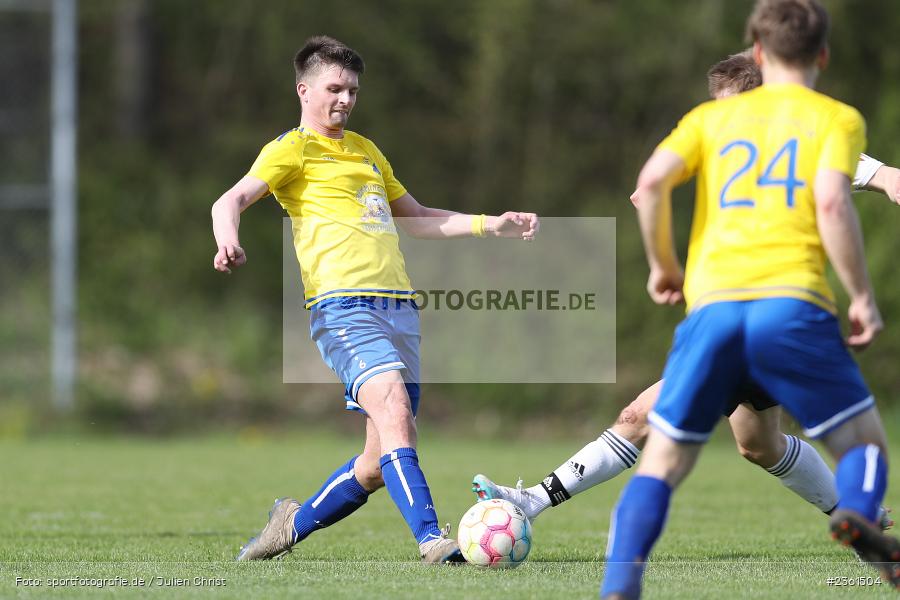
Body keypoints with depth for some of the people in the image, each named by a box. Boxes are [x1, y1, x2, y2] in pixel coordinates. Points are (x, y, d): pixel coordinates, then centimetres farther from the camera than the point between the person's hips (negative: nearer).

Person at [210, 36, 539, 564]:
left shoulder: (367, 152, 27)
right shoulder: (293, 149, 4)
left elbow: (416, 218, 39)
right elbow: (232, 200, -10)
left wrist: (491, 224, 30)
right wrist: (229, 243, -33)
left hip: (398, 305, 7)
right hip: (343, 303, -7)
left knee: (382, 462, 3)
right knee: (393, 408, -28)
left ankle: (294, 524, 23)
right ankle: (432, 540, -37)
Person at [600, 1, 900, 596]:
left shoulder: (713, 116, 20)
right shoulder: (837, 118, 12)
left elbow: (652, 181, 3)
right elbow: (832, 203, -6)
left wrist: (663, 265, 16)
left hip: (711, 306, 2)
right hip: (792, 301, -2)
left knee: (661, 465, 9)